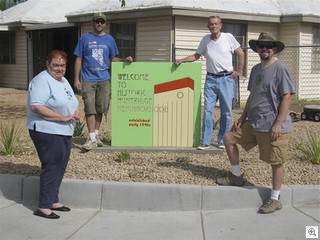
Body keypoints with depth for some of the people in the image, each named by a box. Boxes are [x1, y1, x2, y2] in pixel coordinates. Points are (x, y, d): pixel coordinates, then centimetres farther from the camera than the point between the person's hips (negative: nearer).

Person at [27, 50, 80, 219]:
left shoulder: (63, 81, 15)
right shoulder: (42, 80, -14)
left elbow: (70, 103, 25)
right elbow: (36, 106, -25)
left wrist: (76, 113, 1)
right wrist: (63, 117, -24)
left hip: (65, 132, 9)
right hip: (48, 133, -9)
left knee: (60, 168, 14)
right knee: (51, 168, -5)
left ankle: (53, 201, 27)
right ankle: (43, 207, 4)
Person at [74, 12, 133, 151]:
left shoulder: (109, 39, 11)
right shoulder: (85, 38, 5)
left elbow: (114, 59, 13)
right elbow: (79, 59, 5)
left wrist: (125, 60, -8)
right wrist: (76, 79, -1)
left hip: (104, 79, 3)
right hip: (88, 79, -2)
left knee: (100, 108, 7)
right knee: (90, 109, -7)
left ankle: (96, 135, 20)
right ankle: (92, 138, -5)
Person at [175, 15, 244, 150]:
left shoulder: (228, 37, -2)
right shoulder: (206, 39, 6)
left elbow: (241, 54, 5)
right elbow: (196, 56, 14)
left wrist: (239, 71, 2)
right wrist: (182, 60, 0)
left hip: (226, 78, -2)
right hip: (211, 79, 2)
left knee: (226, 111, 4)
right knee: (208, 110, -2)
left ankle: (222, 141, 15)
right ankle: (205, 141, 2)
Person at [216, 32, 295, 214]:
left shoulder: (280, 69, -11)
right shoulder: (255, 69, 12)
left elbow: (287, 97, -15)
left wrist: (278, 124, -20)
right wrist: (242, 118, 15)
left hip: (272, 126, -8)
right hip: (253, 123, 8)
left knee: (276, 163, 1)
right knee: (229, 138, 10)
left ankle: (275, 199, 16)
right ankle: (236, 176, 23)